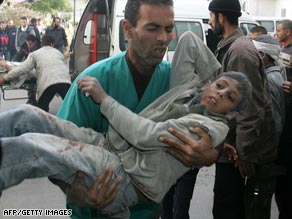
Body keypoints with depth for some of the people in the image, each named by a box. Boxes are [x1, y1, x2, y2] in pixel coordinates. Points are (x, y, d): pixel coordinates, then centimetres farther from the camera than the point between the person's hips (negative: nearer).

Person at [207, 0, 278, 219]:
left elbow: (251, 109, -23)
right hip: (232, 149, 9)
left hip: (251, 156, -9)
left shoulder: (240, 50, -19)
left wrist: (244, 153, -20)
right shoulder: (229, 48, 11)